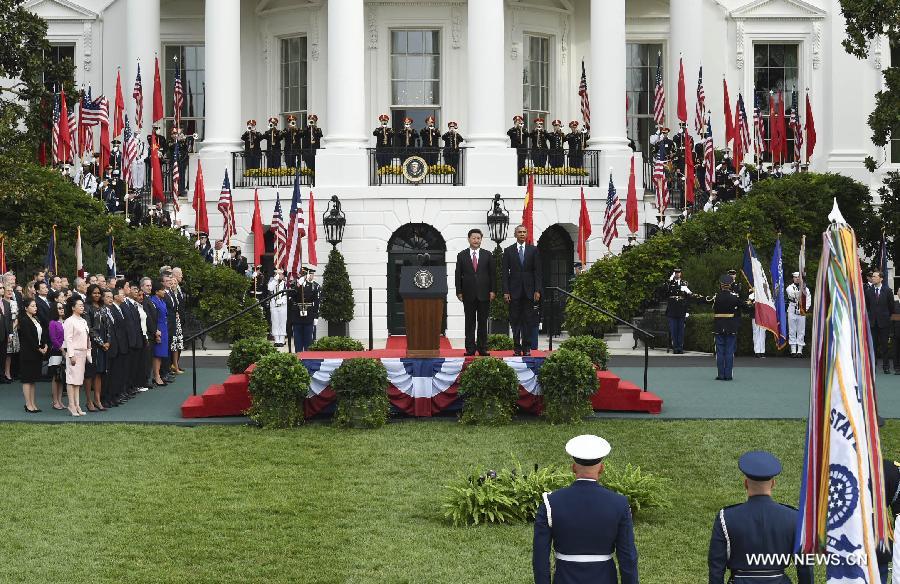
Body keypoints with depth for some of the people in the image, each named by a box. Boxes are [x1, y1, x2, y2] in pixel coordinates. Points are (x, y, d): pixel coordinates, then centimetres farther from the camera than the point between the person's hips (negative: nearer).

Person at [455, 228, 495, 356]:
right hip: (468, 294, 0)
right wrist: (459, 291, -3)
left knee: (483, 322, 3)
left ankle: (482, 348, 6)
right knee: (469, 322, 1)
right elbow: (458, 275, 5)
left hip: (484, 293, 0)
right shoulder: (461, 255, 6)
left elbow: (492, 274, 7)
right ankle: (470, 348, 3)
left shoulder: (487, 255, 8)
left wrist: (492, 290, -1)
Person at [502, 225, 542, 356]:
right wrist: (505, 291, -6)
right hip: (514, 291, 0)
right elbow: (505, 272, 3)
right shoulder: (508, 251, 6)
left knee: (527, 320, 1)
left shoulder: (533, 250, 7)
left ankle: (526, 347, 3)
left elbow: (537, 271, 5)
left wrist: (537, 290, -3)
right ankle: (517, 347, 4)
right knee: (515, 320, 0)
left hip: (529, 290, 0)